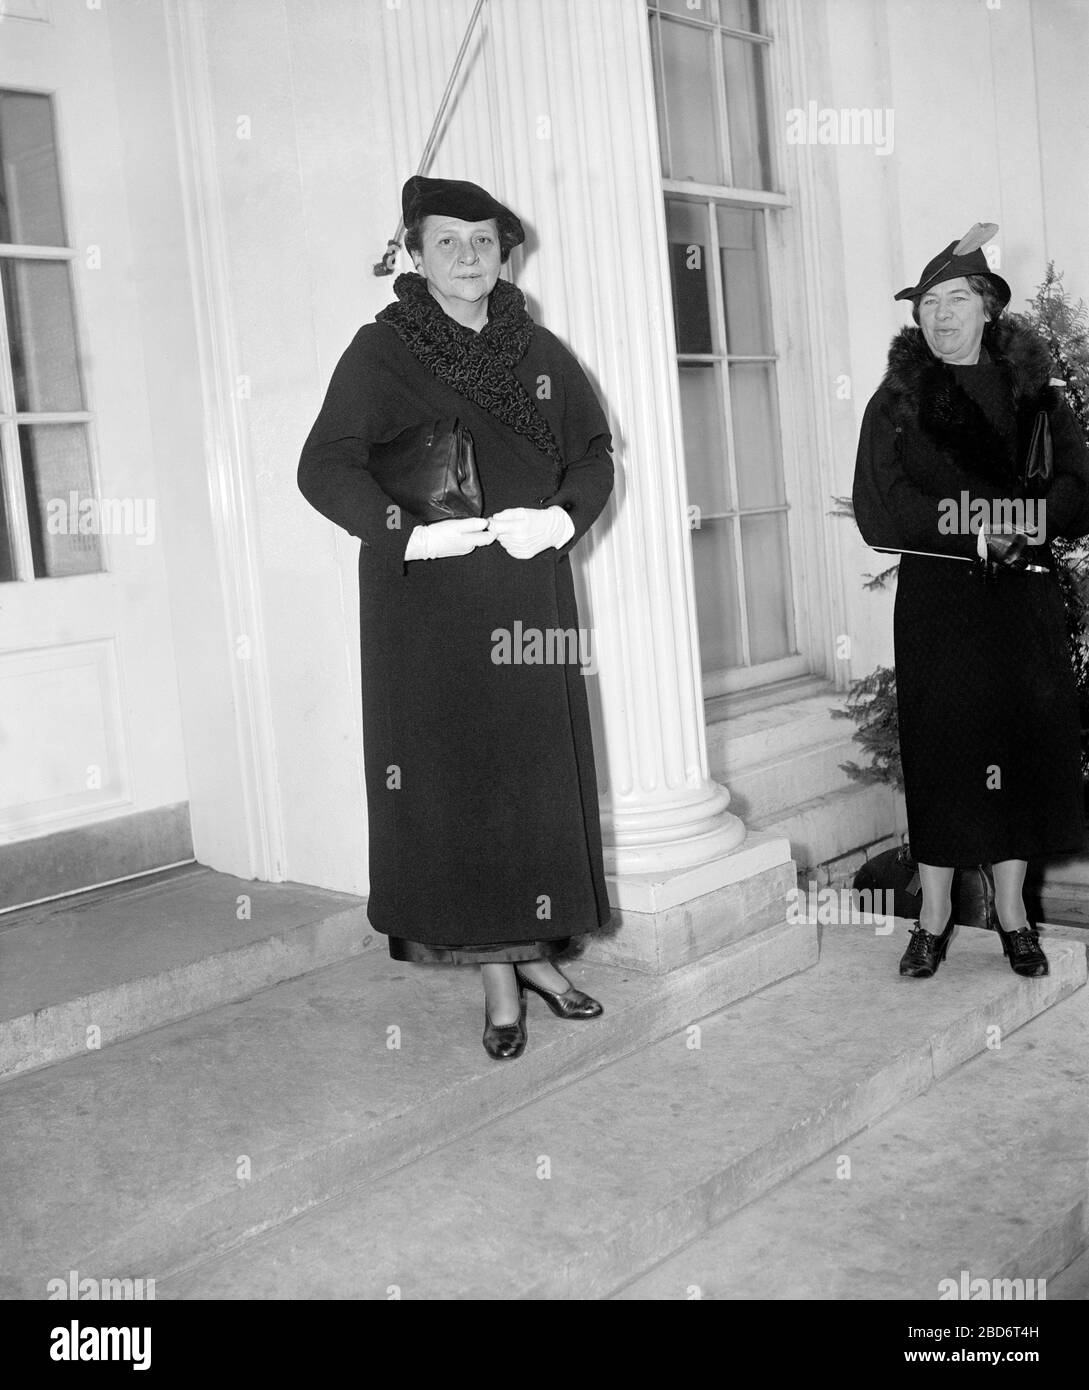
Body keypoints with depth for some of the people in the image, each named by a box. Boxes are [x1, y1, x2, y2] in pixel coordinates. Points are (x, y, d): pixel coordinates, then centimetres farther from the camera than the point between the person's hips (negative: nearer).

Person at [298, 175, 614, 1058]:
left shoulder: (541, 353, 11)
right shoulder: (382, 352, -1)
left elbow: (595, 454, 12)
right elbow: (325, 467, -9)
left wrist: (564, 518, -8)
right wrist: (408, 532, -23)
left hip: (530, 593, 4)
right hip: (427, 600, -4)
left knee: (538, 775, 6)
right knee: (456, 781, -1)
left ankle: (534, 950, 20)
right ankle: (499, 977, 9)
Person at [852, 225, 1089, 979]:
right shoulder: (897, 400, 4)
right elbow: (878, 508, -6)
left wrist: (1017, 518, -18)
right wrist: (968, 528, -16)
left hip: (1025, 598, 1)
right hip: (937, 598, -1)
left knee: (1026, 743, 3)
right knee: (938, 746, 0)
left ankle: (1011, 910, 17)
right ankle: (934, 915, 11)